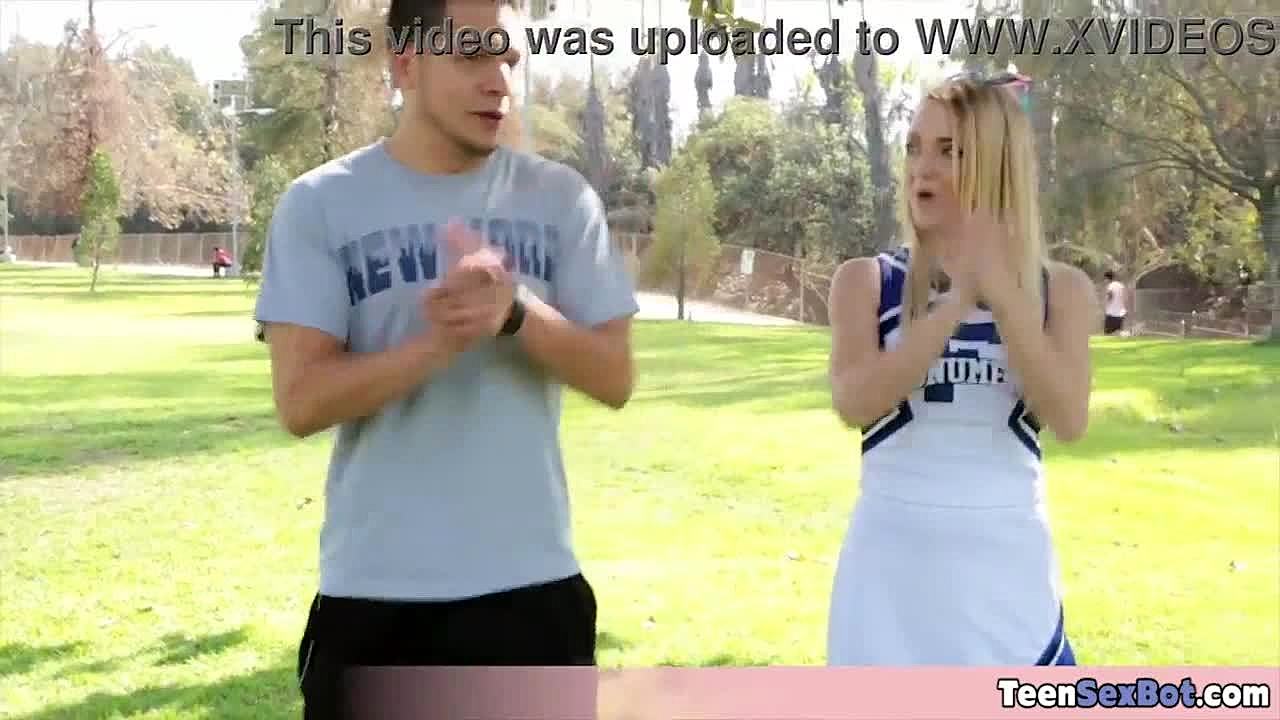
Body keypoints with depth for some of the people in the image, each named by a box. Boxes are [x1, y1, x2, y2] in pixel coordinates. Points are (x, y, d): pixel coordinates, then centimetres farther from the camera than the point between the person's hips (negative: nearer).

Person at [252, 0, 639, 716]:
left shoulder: (562, 199, 2)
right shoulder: (320, 205, -3)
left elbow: (615, 378, -2)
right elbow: (301, 402, -10)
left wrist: (515, 312, -20)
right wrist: (438, 342, -24)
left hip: (532, 585, 2)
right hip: (374, 592, -1)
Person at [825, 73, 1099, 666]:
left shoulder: (1060, 289, 3)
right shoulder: (866, 281, 0)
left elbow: (1068, 419, -12)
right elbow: (854, 403, -17)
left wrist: (1000, 291, -19)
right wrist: (961, 297, -21)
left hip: (1008, 570, 1)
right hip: (894, 567, -1)